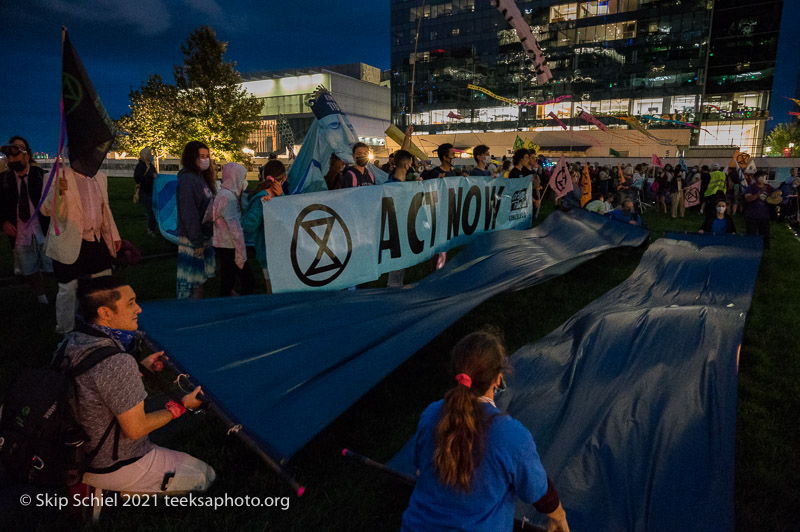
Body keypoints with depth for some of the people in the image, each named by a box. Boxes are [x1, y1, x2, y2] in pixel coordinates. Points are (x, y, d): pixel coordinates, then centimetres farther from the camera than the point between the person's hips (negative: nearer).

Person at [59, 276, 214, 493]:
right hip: (112, 469, -8)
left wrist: (141, 368, 9)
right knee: (205, 475, 5)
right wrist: (181, 407, -13)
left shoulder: (70, 342, -5)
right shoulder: (118, 362, -33)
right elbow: (135, 429, -25)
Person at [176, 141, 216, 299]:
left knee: (200, 277, 17)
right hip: (191, 239, -9)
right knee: (190, 280, 0)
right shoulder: (187, 179, -16)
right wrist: (197, 243, -19)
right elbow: (188, 213, -20)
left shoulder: (202, 177, 12)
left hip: (204, 236, 9)